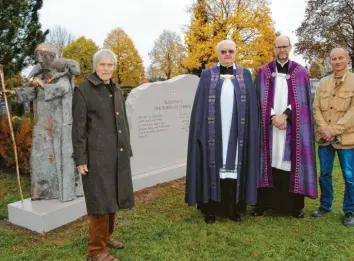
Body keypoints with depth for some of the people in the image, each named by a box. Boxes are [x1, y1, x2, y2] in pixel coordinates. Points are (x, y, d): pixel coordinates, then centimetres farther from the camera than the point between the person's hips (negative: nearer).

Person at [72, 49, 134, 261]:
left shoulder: (117, 91, 14)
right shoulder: (83, 90, -5)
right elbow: (78, 127, -9)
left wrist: (127, 150, 14)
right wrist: (80, 158, -12)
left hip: (118, 154, 6)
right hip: (97, 154, -6)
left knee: (112, 197, 15)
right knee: (100, 201, -1)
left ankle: (107, 236, 33)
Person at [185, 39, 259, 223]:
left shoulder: (245, 75, 8)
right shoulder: (207, 75, 5)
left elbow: (251, 106, 6)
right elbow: (200, 106, 1)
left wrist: (250, 131, -1)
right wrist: (201, 131, -6)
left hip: (236, 132, 1)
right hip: (214, 131, -1)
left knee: (234, 166, 5)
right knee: (213, 166, 2)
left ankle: (233, 209, 15)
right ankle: (211, 209, 11)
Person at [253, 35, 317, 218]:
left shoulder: (300, 72, 8)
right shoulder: (264, 71, 8)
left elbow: (302, 100, 0)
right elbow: (261, 98, 2)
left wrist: (285, 115, -12)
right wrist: (273, 117, -11)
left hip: (293, 126, 0)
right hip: (269, 124, 0)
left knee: (291, 162, 0)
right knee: (270, 161, 1)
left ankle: (295, 205, 10)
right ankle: (264, 202, 8)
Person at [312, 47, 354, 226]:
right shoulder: (323, 82, 9)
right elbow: (316, 107, 4)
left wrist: (334, 130, -16)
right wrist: (323, 129, -10)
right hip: (324, 137, 4)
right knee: (324, 174, 12)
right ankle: (325, 205, 28)